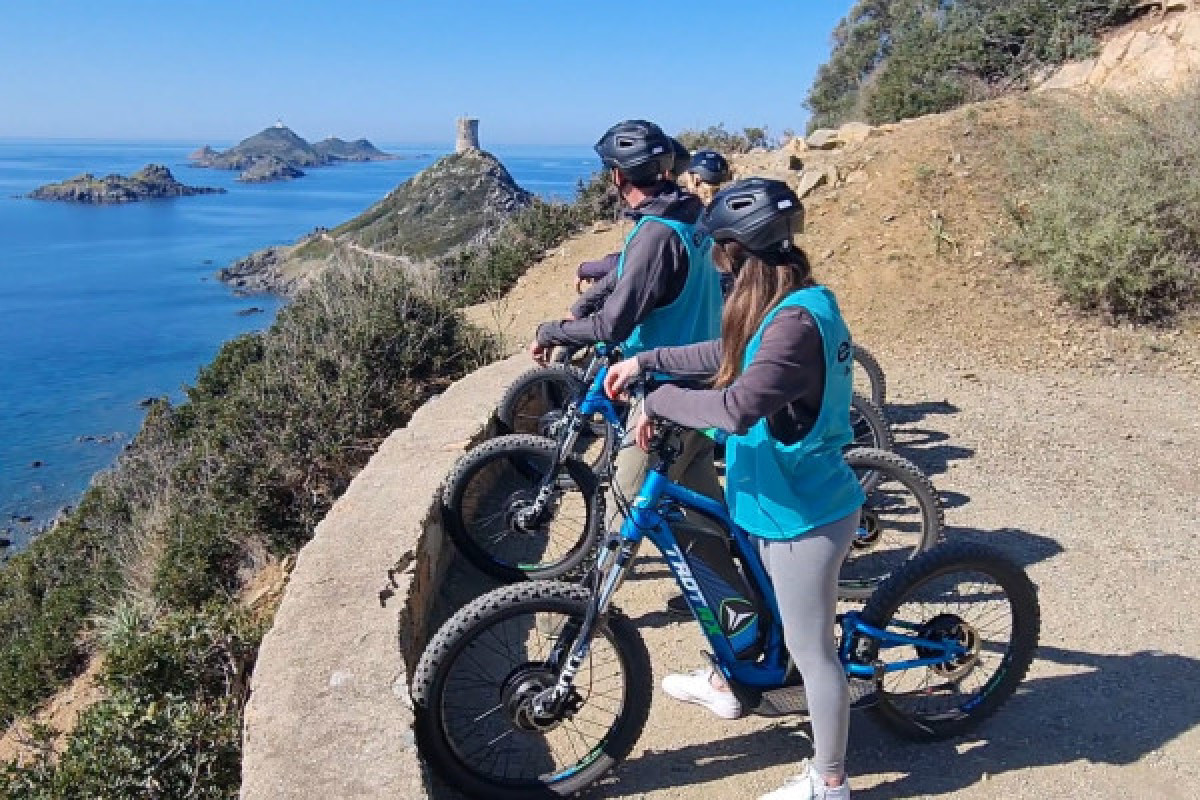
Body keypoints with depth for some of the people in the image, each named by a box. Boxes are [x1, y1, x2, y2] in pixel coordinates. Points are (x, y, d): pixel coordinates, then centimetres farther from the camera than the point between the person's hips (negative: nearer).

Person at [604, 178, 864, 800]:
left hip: (802, 515, -10)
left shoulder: (795, 322, -29)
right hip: (785, 499, 10)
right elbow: (731, 356, 14)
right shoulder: (795, 302, 3)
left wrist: (657, 401, -27)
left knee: (810, 649, 8)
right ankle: (724, 685, 56)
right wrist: (645, 360, 14)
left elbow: (737, 406, -42)